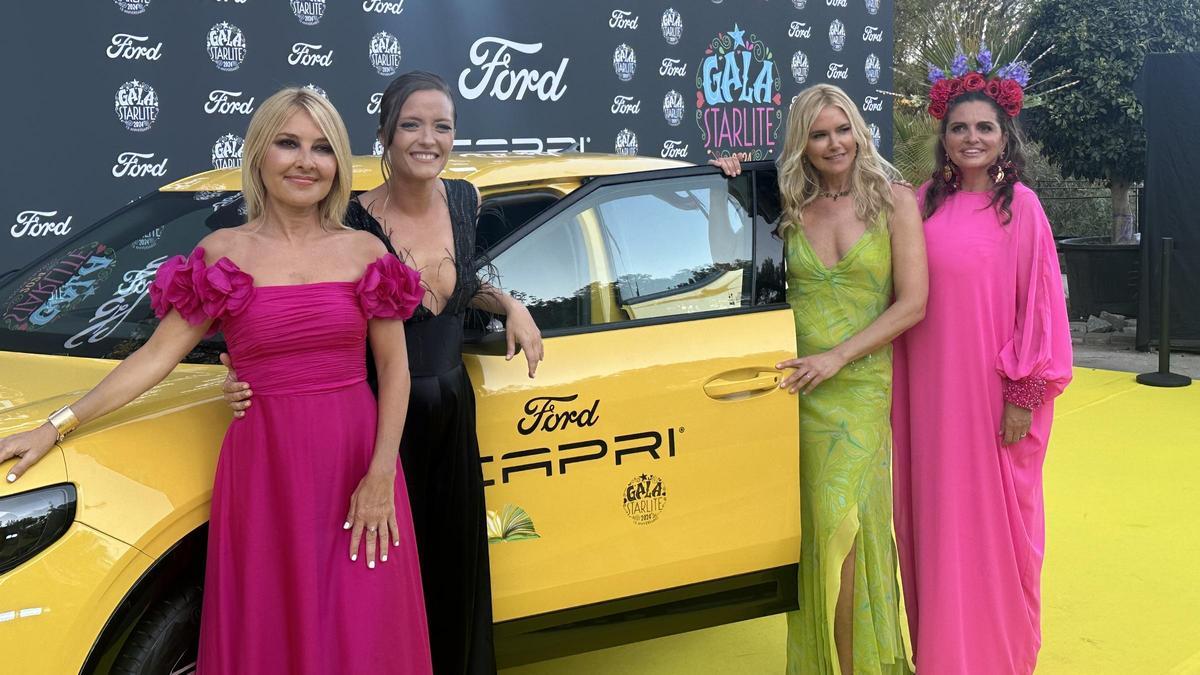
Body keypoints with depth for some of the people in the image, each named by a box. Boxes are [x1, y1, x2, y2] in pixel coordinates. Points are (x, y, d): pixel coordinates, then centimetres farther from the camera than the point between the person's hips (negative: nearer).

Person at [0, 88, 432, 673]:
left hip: (356, 464, 1)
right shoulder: (223, 253, 2)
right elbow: (157, 355, 3)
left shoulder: (365, 252, 4)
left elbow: (394, 368, 2)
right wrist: (58, 426, -2)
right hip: (264, 468, 0)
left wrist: (381, 475, -8)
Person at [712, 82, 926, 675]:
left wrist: (838, 357, -13)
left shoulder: (892, 201, -1)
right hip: (795, 382, 3)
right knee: (807, 526, 7)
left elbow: (912, 303, -5)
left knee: (837, 519, -11)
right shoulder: (789, 207, 7)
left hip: (860, 386, -2)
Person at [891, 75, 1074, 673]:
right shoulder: (923, 203, 6)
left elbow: (1039, 303, -7)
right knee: (935, 522, 10)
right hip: (930, 391, 4)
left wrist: (1024, 393, -10)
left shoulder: (1020, 206, -4)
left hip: (994, 393, -4)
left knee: (995, 523, 5)